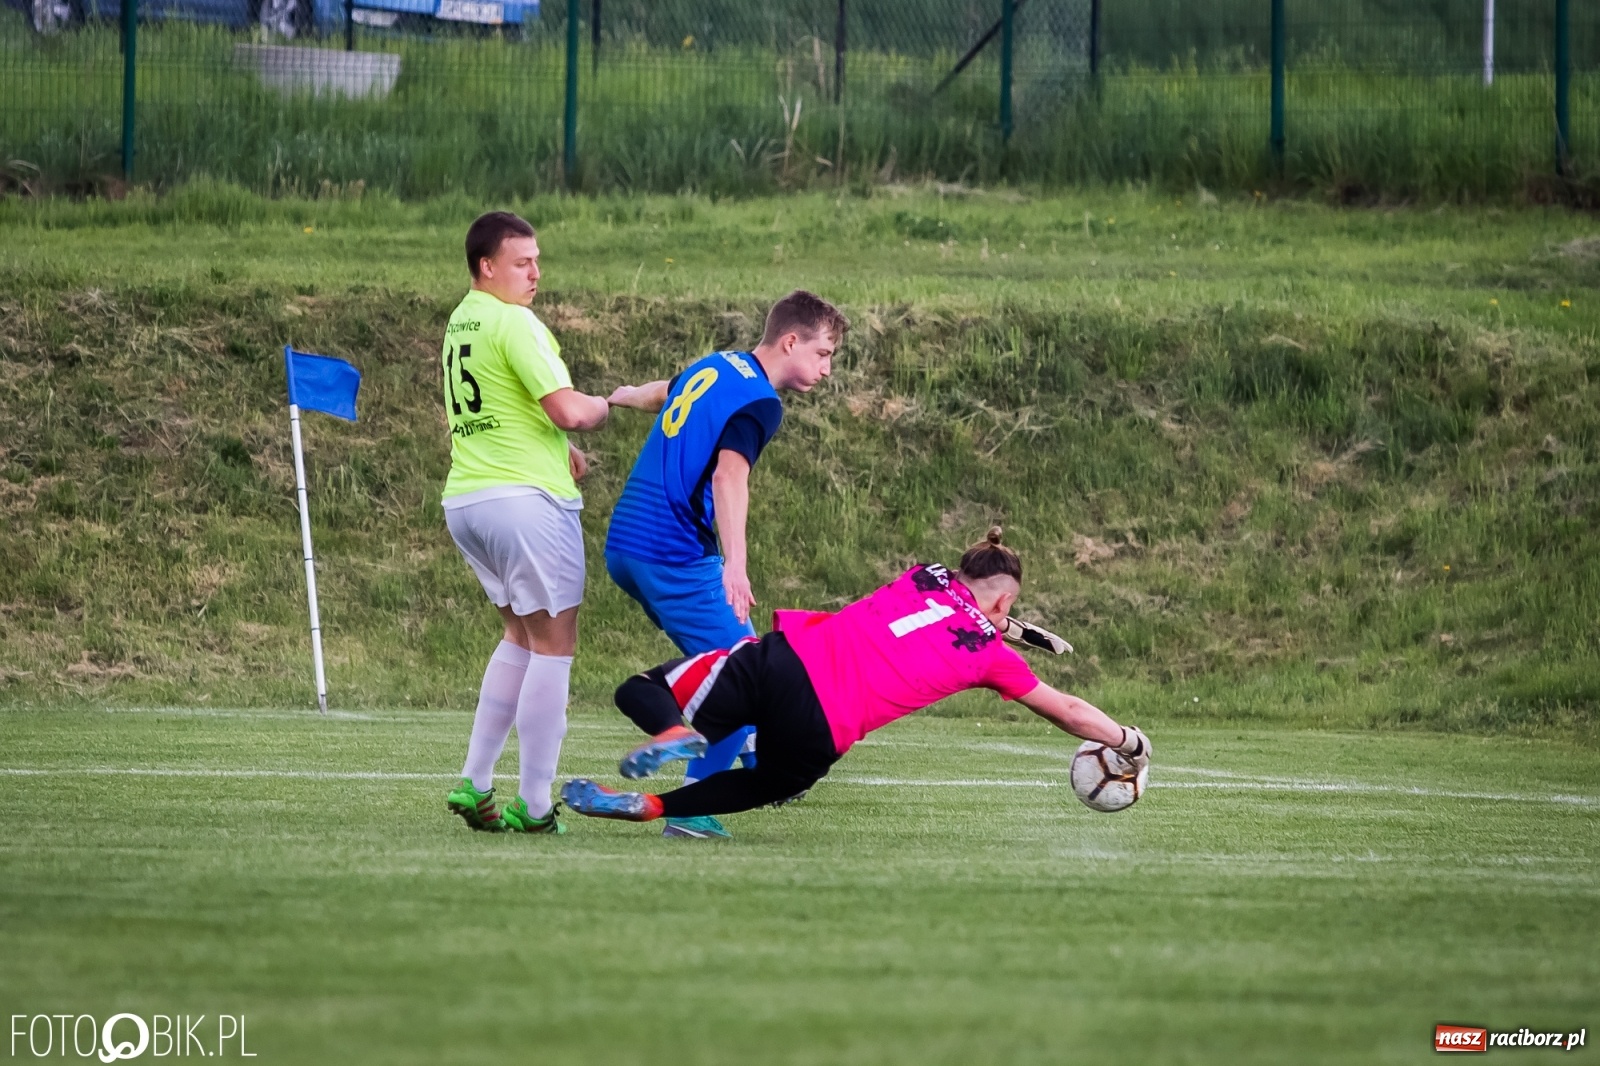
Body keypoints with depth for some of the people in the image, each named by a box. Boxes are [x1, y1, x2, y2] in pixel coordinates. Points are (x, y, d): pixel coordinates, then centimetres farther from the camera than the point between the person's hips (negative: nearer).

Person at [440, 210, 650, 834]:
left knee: (522, 635, 21)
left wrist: (556, 446, 23)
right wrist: (604, 405, 3)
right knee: (554, 646, -2)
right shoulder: (513, 323, -13)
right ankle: (534, 807, -4)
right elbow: (569, 411, -20)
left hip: (463, 499, 9)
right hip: (525, 497, -9)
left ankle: (474, 784, 15)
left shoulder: (459, 323, 15)